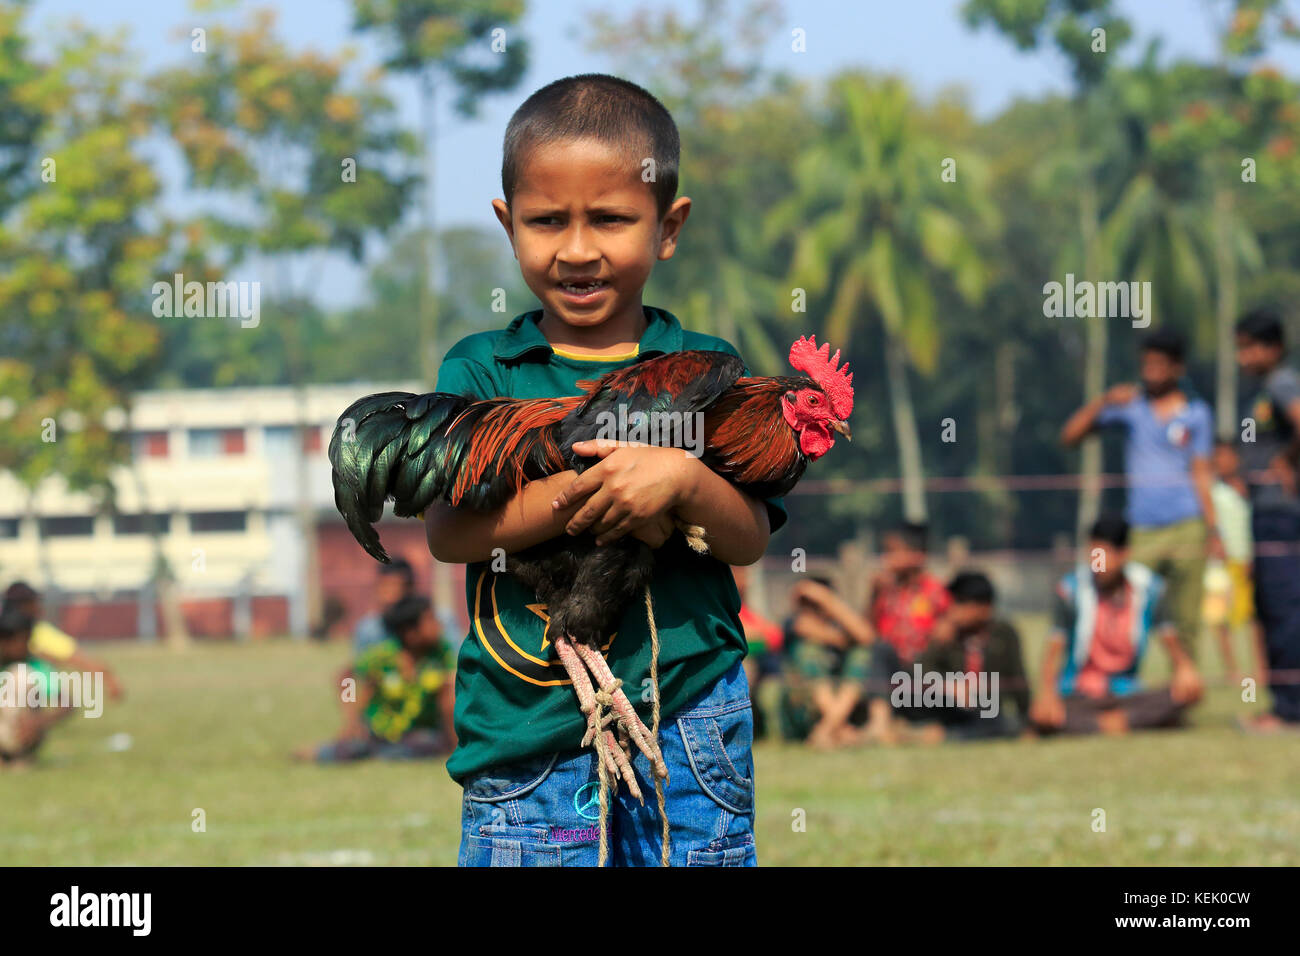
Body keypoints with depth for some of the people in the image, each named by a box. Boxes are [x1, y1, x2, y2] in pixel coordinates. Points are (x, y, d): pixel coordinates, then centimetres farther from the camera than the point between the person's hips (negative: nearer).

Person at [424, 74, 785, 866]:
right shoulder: (480, 371, 4)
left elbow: (752, 539, -1)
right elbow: (446, 532, -9)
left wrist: (683, 481, -21)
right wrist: (583, 492, -20)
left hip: (689, 712, 0)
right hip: (525, 727, 0)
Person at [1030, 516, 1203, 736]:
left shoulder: (1148, 587, 1)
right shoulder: (1072, 588, -5)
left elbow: (1171, 641, 1)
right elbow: (1054, 648, -11)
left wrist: (1184, 666, -23)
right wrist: (1046, 692, -29)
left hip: (1127, 696, 2)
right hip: (1079, 698, -2)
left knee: (1190, 691, -25)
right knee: (1040, 714, -36)